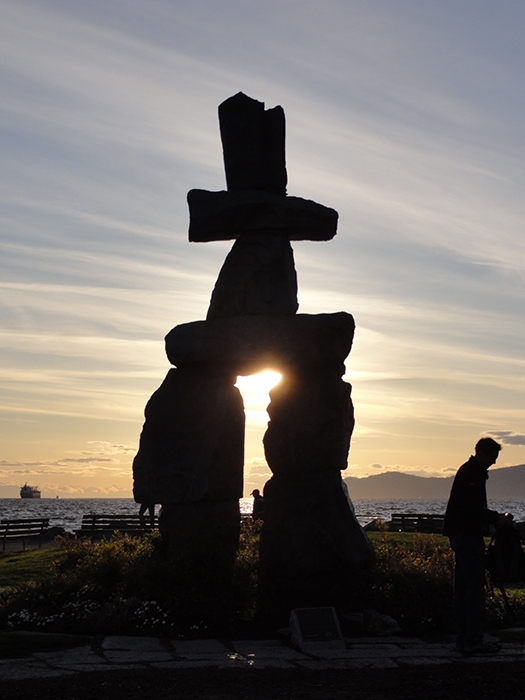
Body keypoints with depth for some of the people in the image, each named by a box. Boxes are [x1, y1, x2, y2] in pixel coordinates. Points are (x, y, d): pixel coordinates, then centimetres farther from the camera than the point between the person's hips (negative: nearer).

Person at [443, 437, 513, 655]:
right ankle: (473, 641, -4)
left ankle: (464, 639, 17)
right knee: (474, 589, -7)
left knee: (463, 589, 11)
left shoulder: (469, 471, 19)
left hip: (461, 535, 11)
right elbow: (471, 508, -20)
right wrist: (495, 519, -14)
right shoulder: (473, 472, -13)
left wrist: (494, 517, 13)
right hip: (468, 536, -11)